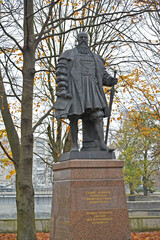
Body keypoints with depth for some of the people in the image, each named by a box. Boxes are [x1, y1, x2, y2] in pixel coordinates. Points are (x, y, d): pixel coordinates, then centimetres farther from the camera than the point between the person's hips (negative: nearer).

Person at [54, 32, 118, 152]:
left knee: (98, 115, -12)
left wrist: (111, 80, -1)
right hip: (74, 88, -3)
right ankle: (75, 145, 4)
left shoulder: (95, 57, 25)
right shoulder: (69, 55, 12)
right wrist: (62, 89, -15)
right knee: (73, 117, -5)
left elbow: (103, 74, 22)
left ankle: (102, 144, -16)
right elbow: (61, 72, 0)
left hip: (91, 89, 3)